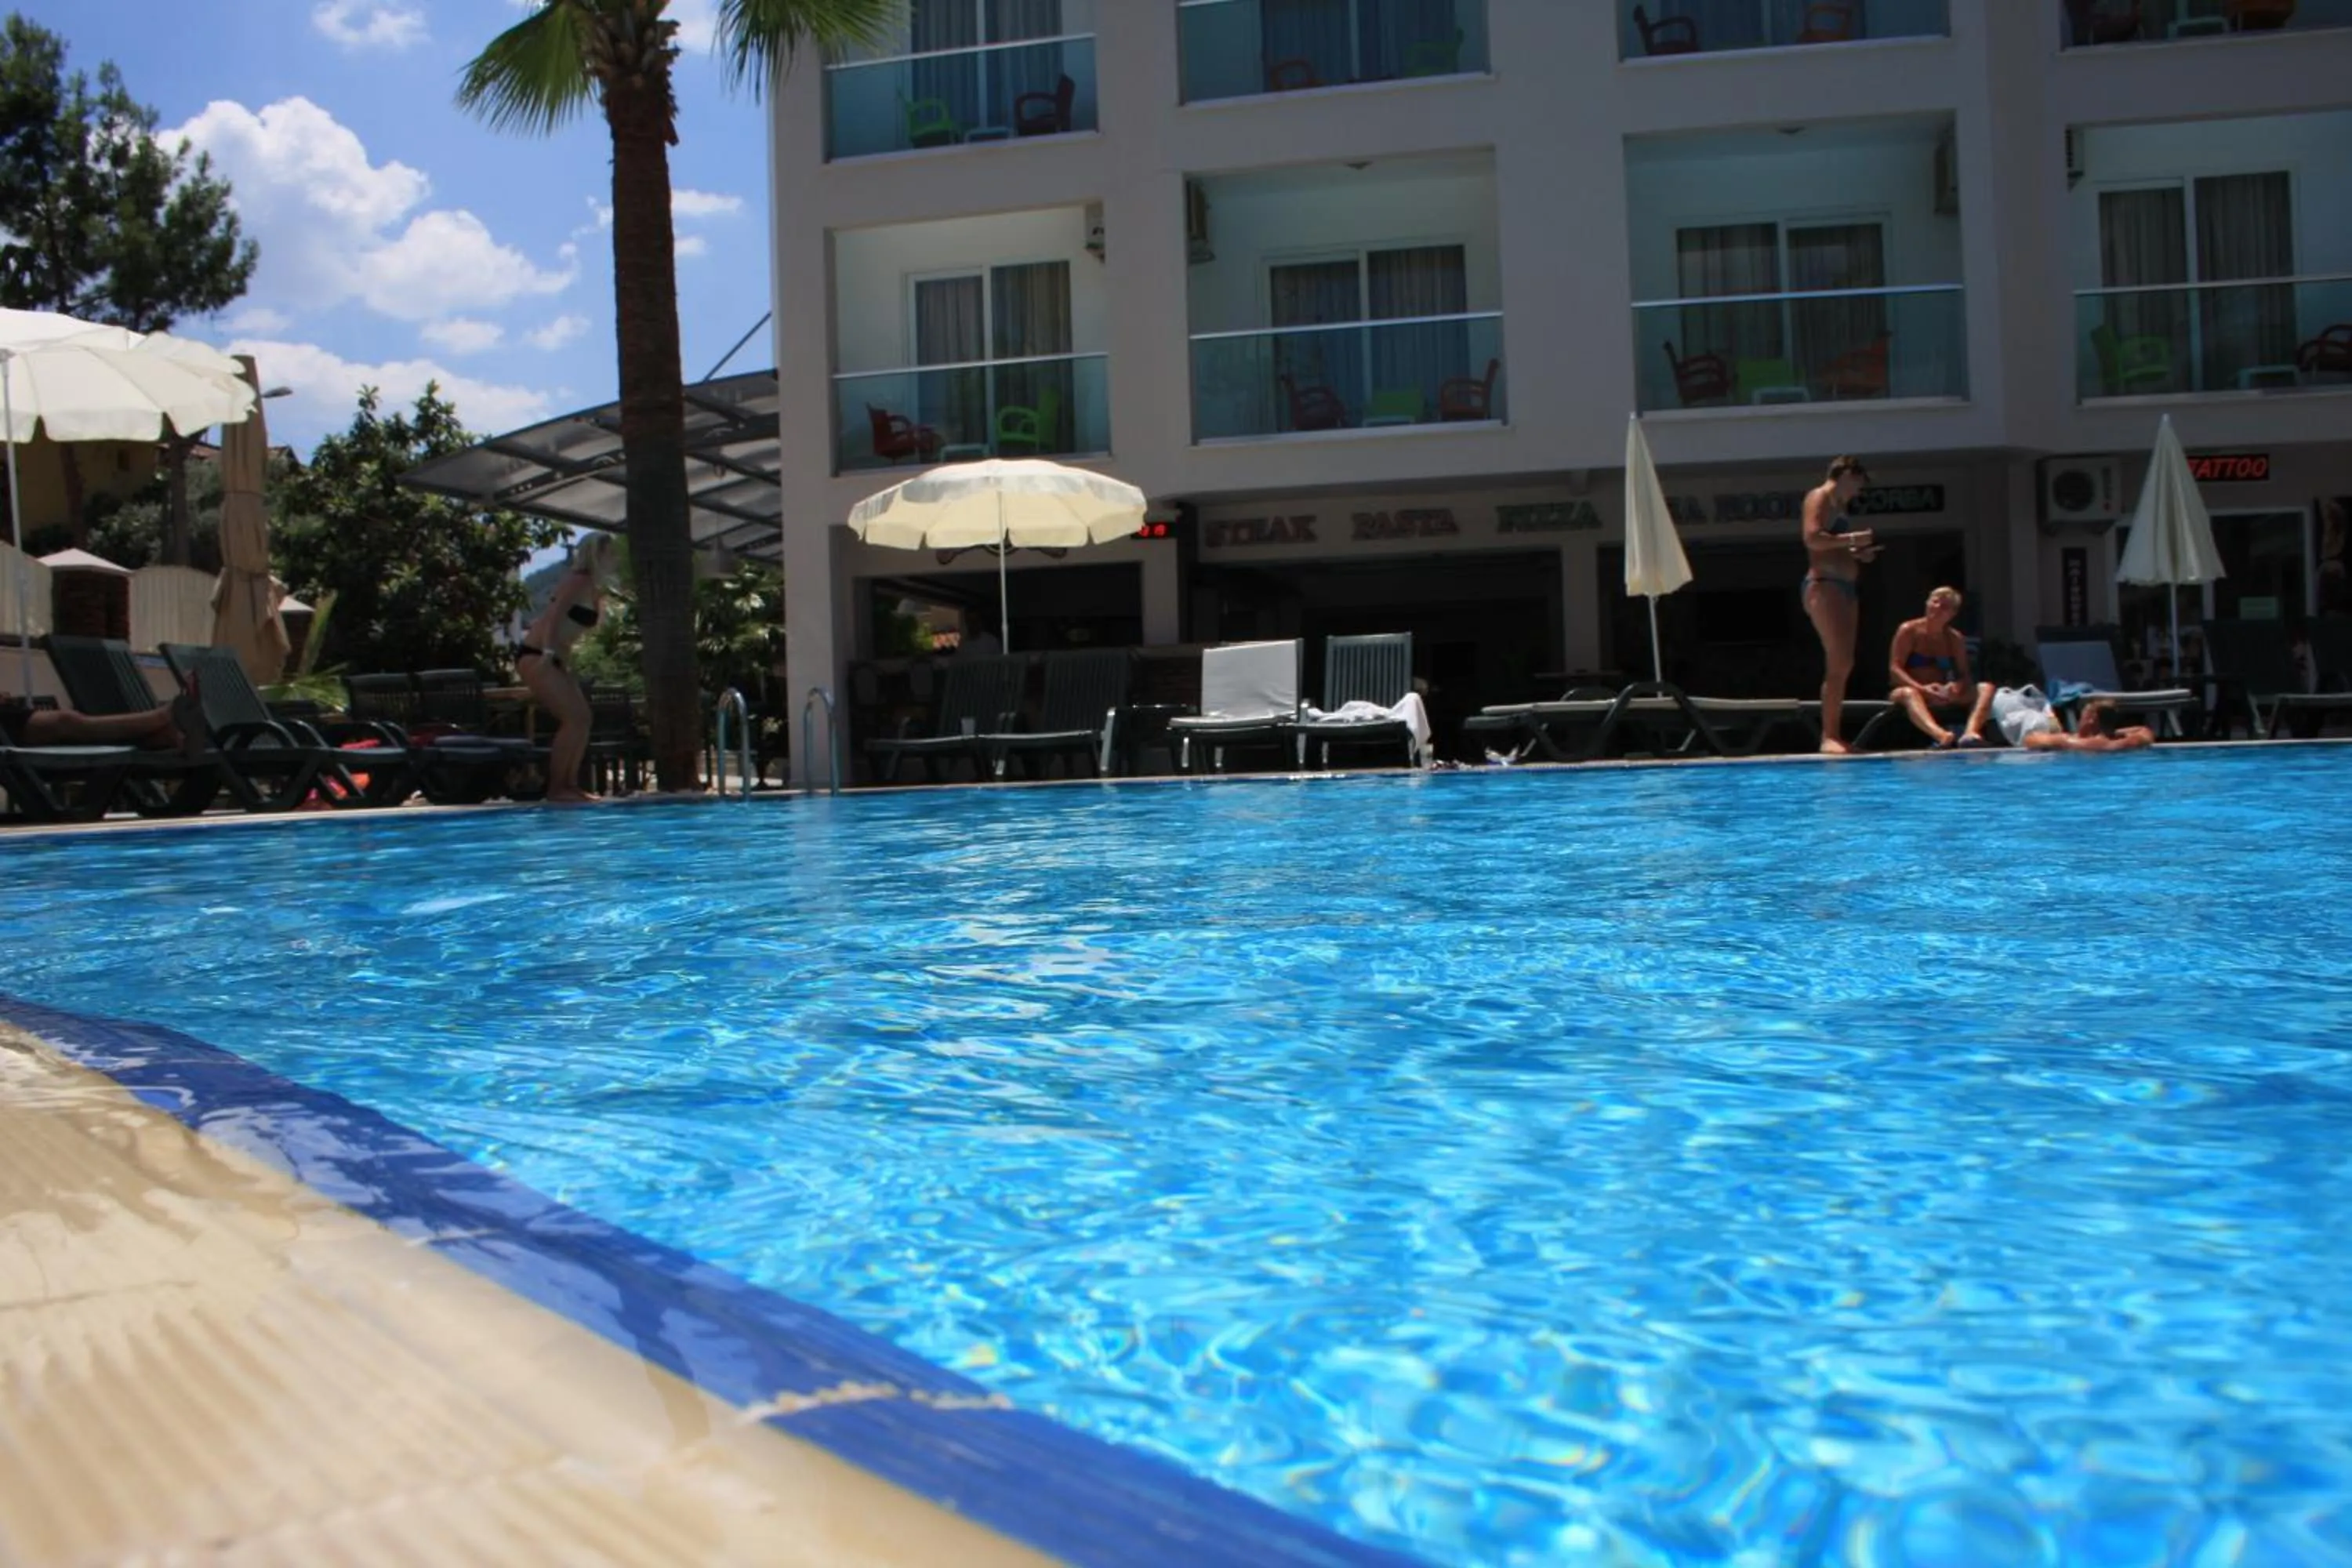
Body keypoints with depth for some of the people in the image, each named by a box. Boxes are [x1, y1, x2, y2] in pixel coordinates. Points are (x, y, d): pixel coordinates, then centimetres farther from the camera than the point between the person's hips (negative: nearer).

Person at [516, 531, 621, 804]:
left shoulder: (593, 587, 15)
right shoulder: (578, 581, -11)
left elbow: (593, 623, 21)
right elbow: (554, 617, -23)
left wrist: (601, 597, 12)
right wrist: (548, 652, -30)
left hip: (552, 659, 10)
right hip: (536, 656, -10)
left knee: (583, 718, 6)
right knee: (574, 718, -15)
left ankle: (570, 784, 9)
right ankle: (555, 788, -12)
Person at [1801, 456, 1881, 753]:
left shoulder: (1839, 506, 24)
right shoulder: (1819, 497, -3)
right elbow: (1813, 538, -18)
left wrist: (1857, 554, 15)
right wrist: (1852, 539, -12)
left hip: (1846, 587, 10)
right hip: (1824, 586, -10)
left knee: (1842, 664, 6)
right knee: (1839, 663, -16)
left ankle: (1834, 734, 6)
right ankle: (1828, 736, -17)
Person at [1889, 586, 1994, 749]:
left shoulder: (1955, 639, 8)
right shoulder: (1909, 630, -4)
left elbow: (1964, 675, 4)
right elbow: (1895, 669, -12)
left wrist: (1957, 686, -22)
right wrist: (1922, 689, -28)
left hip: (1942, 696, 5)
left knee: (1986, 688, -15)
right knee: (1908, 693, -40)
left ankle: (1970, 733, -47)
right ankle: (1941, 735, -70)